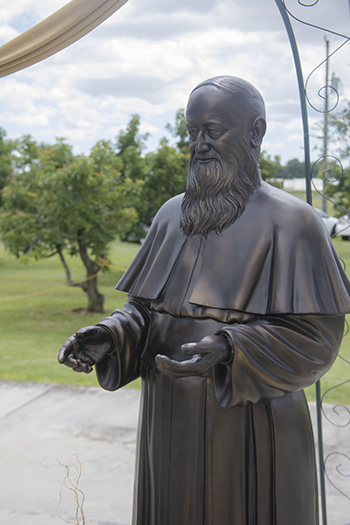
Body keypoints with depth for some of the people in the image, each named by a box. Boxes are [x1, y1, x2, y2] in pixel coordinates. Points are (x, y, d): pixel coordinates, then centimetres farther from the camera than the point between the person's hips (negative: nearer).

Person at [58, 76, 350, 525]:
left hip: (248, 432, -5)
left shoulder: (289, 222, -9)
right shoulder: (172, 216, 8)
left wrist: (229, 348, -27)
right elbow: (146, 307, 11)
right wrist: (109, 337, -10)